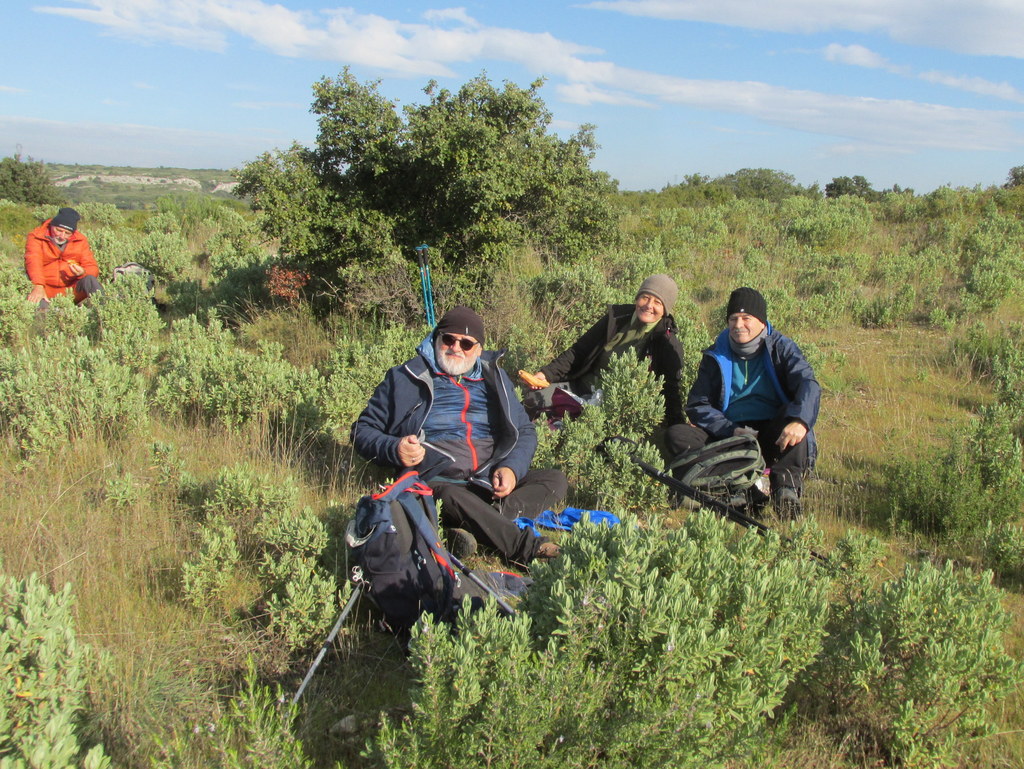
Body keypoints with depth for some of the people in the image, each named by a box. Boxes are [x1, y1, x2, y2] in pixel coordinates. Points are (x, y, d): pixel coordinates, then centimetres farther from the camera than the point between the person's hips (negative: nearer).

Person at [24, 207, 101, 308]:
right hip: (46, 289, -2)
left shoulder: (81, 241, 7)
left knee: (90, 280, -28)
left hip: (73, 288, 3)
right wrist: (38, 287, -37)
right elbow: (33, 262, -19)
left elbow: (93, 268, 5)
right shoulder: (36, 237, -2)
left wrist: (83, 273, -22)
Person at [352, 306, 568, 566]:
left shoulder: (493, 379, 18)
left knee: (555, 481, -17)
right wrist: (393, 450, -14)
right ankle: (527, 548, -37)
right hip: (437, 479, -4)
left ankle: (473, 526, -34)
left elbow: (525, 431, 19)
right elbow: (363, 430, 9)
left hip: (490, 479, 5)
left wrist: (511, 468, -4)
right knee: (450, 496, -39)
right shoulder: (406, 377, 8)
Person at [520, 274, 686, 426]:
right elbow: (579, 350, 8)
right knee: (532, 399, -14)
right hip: (581, 386, 4)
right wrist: (547, 374, -2)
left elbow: (672, 389, -5)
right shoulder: (616, 318, 3)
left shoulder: (667, 343, -6)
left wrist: (678, 425, -19)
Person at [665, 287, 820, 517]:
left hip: (772, 437, -2)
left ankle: (786, 489, -40)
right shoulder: (716, 356, 8)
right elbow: (697, 404, 3)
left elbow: (808, 384, -16)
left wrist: (799, 420, -38)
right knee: (677, 435, -22)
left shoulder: (781, 348, 2)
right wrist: (731, 430, -15)